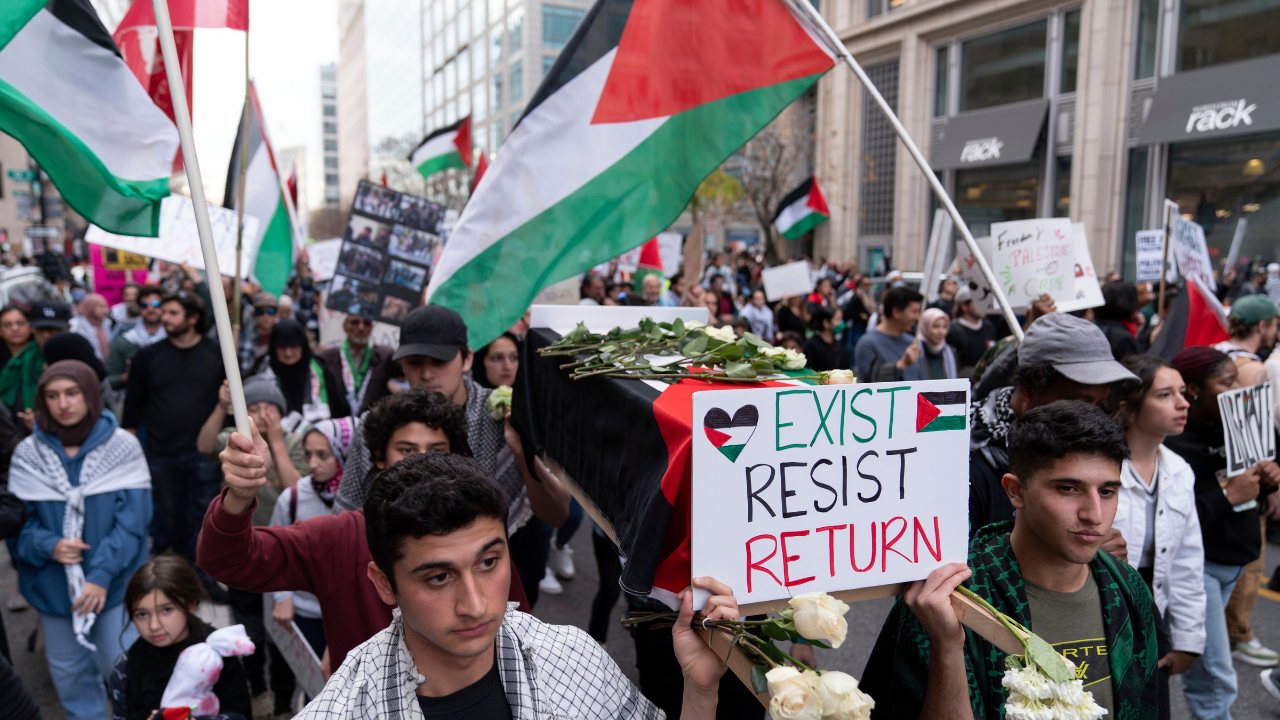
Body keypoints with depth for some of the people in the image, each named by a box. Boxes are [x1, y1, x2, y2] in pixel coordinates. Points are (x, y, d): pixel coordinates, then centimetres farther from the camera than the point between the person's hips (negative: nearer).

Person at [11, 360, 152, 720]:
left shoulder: (123, 447, -8)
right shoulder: (26, 454, -2)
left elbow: (132, 521, -11)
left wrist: (101, 575, -18)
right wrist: (48, 546, -20)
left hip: (115, 583, -3)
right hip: (52, 587, 3)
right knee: (68, 673, 16)